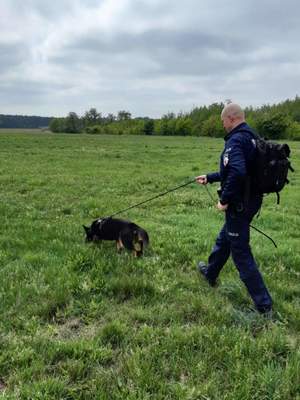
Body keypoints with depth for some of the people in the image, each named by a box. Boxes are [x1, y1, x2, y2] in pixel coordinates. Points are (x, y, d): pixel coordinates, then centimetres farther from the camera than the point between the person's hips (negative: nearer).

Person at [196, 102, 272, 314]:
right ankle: (210, 273, 48)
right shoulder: (251, 137, 11)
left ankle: (263, 304, 7)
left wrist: (225, 199, -23)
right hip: (252, 199, 10)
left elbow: (236, 172, -36)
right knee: (224, 239, 26)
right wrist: (209, 177, 28)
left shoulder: (235, 140, -20)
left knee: (241, 252, 0)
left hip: (239, 204, -10)